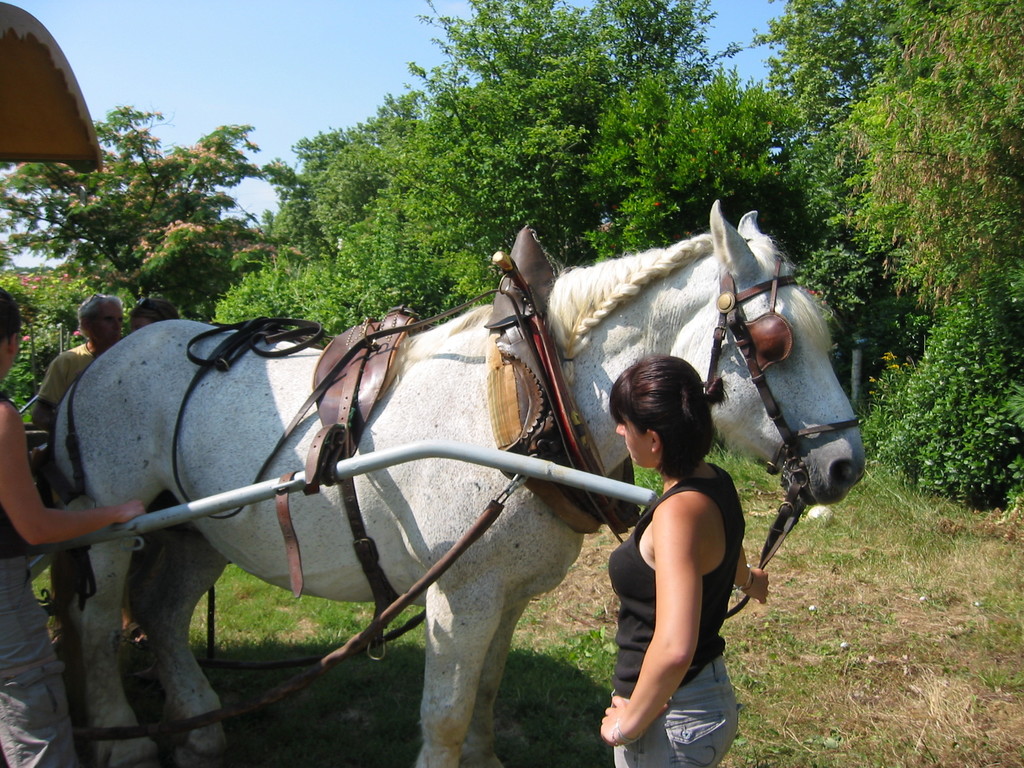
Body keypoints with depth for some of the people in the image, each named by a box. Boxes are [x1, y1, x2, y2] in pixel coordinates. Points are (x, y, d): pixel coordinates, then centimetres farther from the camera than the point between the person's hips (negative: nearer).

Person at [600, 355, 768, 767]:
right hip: (709, 694, 9)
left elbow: (673, 649, -38)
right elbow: (728, 556, 23)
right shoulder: (716, 483, 0)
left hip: (670, 718, -9)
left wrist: (629, 723, -22)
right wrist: (746, 579, 45)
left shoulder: (678, 512, -27)